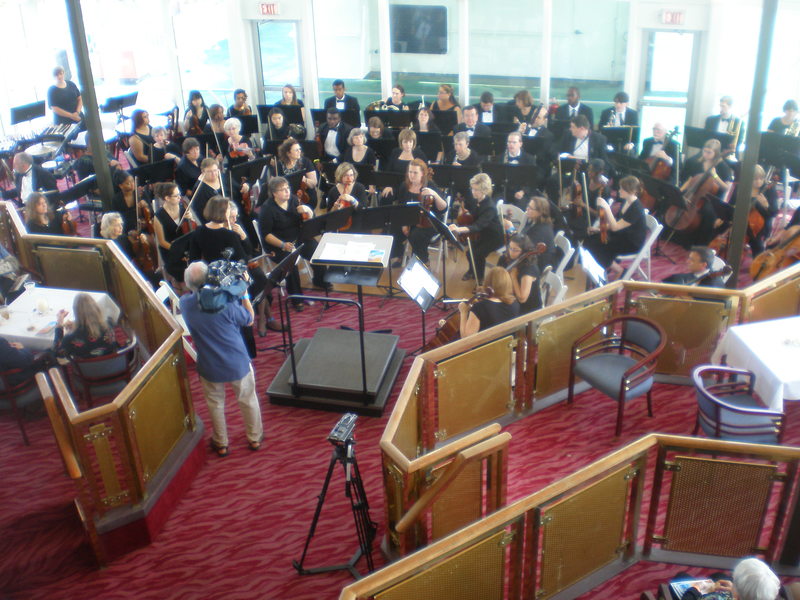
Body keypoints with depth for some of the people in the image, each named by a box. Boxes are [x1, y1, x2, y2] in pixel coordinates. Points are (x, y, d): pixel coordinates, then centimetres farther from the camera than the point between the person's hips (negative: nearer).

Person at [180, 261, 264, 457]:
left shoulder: (185, 303, -15)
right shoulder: (227, 302, -26)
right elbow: (249, 320, -9)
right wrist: (243, 292, -5)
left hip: (209, 367, 2)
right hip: (237, 363, -2)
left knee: (215, 404, 24)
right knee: (248, 399, 22)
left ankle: (221, 444, 39)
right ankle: (254, 438, 39)